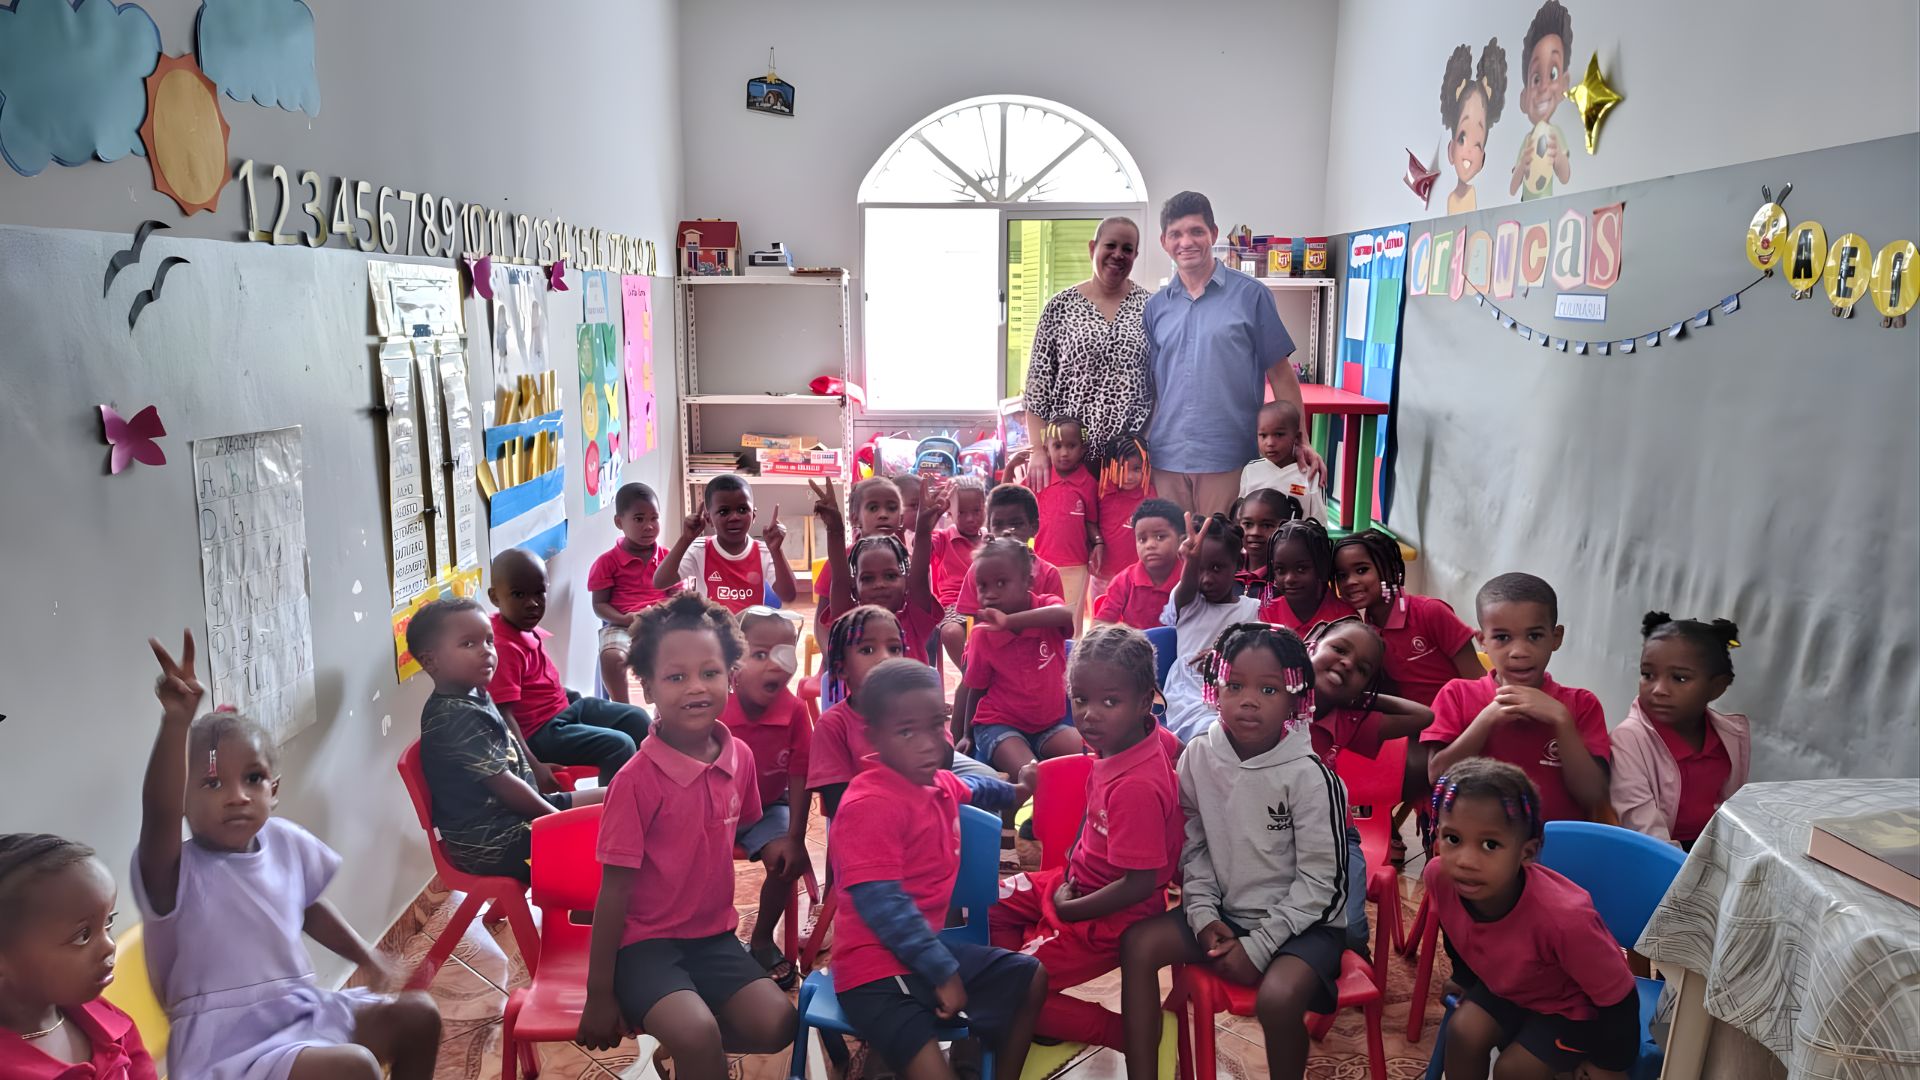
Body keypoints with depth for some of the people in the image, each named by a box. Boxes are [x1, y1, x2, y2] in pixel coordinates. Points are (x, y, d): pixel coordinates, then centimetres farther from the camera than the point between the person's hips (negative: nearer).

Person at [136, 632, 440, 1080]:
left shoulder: (284, 842, 3)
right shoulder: (176, 874, -16)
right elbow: (158, 810, -38)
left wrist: (366, 957, 17)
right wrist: (177, 720, -52)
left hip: (302, 1010, 7)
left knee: (418, 1014, 4)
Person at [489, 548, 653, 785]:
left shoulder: (526, 629, 2)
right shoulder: (504, 647, -26)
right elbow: (502, 713, -29)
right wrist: (533, 768, -31)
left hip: (564, 707, 10)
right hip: (540, 732, -10)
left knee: (636, 718, 14)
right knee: (619, 745, -21)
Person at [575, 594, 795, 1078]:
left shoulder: (740, 757, -5)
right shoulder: (637, 780, -20)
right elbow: (614, 892, -14)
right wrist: (599, 997, -9)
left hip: (714, 934, 6)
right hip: (645, 942, -5)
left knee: (776, 1024, -10)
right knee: (698, 1034, -29)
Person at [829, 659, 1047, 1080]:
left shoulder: (941, 784, 7)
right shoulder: (869, 806, -23)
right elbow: (883, 907, -27)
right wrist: (943, 972, -23)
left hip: (928, 949, 10)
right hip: (878, 967, -10)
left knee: (1030, 979, 19)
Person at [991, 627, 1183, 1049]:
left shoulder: (1137, 786, -34)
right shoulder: (1116, 745, -8)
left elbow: (1139, 884, -29)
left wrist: (1068, 909, -15)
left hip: (1109, 917, -9)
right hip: (1080, 881, 9)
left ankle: (1125, 1033, 5)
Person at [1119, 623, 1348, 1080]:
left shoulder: (1308, 775, -20)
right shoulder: (1198, 756, -6)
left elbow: (1320, 881, -16)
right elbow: (1193, 845, 5)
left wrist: (1258, 946, -17)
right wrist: (1203, 913, -9)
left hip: (1303, 921, -5)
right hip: (1226, 911, 5)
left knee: (1279, 997, -31)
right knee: (1139, 943, -10)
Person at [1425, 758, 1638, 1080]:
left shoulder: (1564, 917, -43)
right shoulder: (1438, 876, -29)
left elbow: (1619, 998, -24)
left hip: (1577, 1006, -4)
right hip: (1505, 984, 4)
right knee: (1463, 1032, -16)